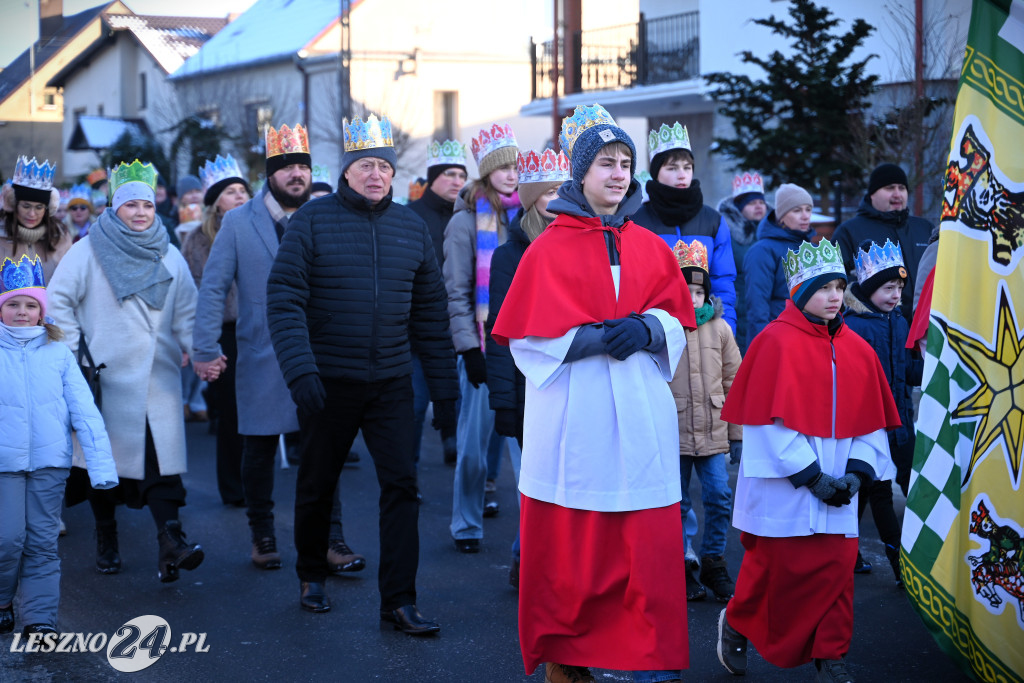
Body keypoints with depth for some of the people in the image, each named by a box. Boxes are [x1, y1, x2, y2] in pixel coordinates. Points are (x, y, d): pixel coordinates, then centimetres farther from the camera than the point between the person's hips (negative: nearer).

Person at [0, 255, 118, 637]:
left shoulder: (58, 354, 3)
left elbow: (83, 409, 1)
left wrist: (100, 463, -7)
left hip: (50, 462, 1)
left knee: (42, 543, 5)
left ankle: (41, 620, 12)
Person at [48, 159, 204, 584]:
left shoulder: (170, 257, 13)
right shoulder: (88, 251, 2)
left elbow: (186, 313, 13)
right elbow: (58, 301, 3)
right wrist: (72, 352, -5)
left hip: (157, 376, 2)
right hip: (105, 374, -1)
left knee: (161, 455, -12)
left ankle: (170, 541, -20)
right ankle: (105, 538, 21)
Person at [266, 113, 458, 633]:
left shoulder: (411, 227, 7)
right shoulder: (313, 220, -6)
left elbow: (430, 311, 10)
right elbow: (284, 299, -11)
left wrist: (443, 385, 8)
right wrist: (299, 370, -22)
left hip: (391, 381, 2)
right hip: (328, 380, -2)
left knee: (401, 484, -5)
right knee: (317, 485, 13)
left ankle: (398, 600, 1)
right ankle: (311, 576, 35)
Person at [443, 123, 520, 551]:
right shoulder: (466, 221, 0)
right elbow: (456, 292, -3)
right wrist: (469, 346, -9)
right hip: (484, 346, -3)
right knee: (474, 442, -1)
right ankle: (466, 525, 13)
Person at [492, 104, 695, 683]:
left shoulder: (651, 247, 11)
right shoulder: (550, 248, 0)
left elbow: (675, 319, 12)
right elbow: (530, 335, -4)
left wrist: (646, 330, -9)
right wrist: (595, 339, -15)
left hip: (639, 412, 3)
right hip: (573, 413, -3)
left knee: (651, 544, -1)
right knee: (569, 547, 3)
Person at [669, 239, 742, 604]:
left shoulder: (719, 328, 4)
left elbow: (733, 382, 9)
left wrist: (737, 433, 9)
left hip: (713, 432, 2)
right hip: (672, 433, -2)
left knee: (720, 497, 1)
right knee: (677, 504, 6)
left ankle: (714, 562, 18)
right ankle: (681, 569, 20)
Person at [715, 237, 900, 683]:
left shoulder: (856, 350, 9)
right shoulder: (777, 343, -8)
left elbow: (870, 422, 10)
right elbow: (772, 424, -12)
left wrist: (856, 473, -5)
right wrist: (812, 477, -15)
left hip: (837, 495, 5)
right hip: (784, 493, -5)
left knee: (837, 571, 1)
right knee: (777, 571, 5)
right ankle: (736, 623, 30)